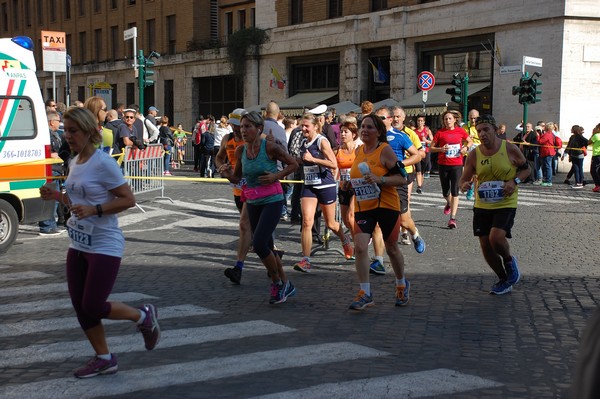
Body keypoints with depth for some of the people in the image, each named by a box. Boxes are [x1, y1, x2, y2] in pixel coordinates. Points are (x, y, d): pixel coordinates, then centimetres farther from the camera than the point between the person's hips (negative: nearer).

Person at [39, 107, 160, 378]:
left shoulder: (103, 163, -17)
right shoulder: (74, 162, 8)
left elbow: (128, 200, -17)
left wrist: (94, 210, -25)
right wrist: (57, 196, 2)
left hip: (105, 247, -8)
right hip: (78, 245, 8)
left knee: (93, 307, -6)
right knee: (80, 306, 9)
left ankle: (144, 316, 19)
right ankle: (104, 359, 23)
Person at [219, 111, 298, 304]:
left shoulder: (270, 147, -14)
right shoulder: (240, 150, 1)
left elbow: (293, 164, -3)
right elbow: (237, 178, 11)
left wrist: (276, 176, -16)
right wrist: (227, 174, -10)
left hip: (272, 201, -6)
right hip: (252, 202, 6)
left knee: (258, 244, -15)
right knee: (267, 246, 12)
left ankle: (278, 283, 7)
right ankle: (285, 285, 28)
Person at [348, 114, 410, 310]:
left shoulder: (385, 150, -9)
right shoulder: (358, 150, 8)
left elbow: (402, 178, -13)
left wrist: (380, 179, -24)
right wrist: (351, 184, 10)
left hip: (386, 206, -4)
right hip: (363, 207, 4)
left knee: (391, 249, 11)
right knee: (360, 247, -14)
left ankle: (402, 284, 37)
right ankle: (365, 294, -7)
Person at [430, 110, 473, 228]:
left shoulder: (460, 131, 3)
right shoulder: (440, 132, 0)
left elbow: (470, 141, 17)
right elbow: (431, 147, 3)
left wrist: (466, 147, -3)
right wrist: (441, 149, -15)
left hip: (457, 164, -1)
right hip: (443, 165, 1)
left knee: (455, 191, -7)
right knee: (445, 192, 11)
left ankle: (453, 218, -4)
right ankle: (449, 203, 47)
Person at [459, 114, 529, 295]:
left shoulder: (510, 149, -8)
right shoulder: (474, 155, -2)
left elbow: (526, 169, 5)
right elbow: (464, 179, 4)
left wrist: (514, 181, -15)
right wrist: (464, 185, -21)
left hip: (506, 204, -4)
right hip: (482, 205, 4)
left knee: (496, 237, -25)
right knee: (486, 247, 5)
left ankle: (509, 261, 10)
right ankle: (504, 280, 29)